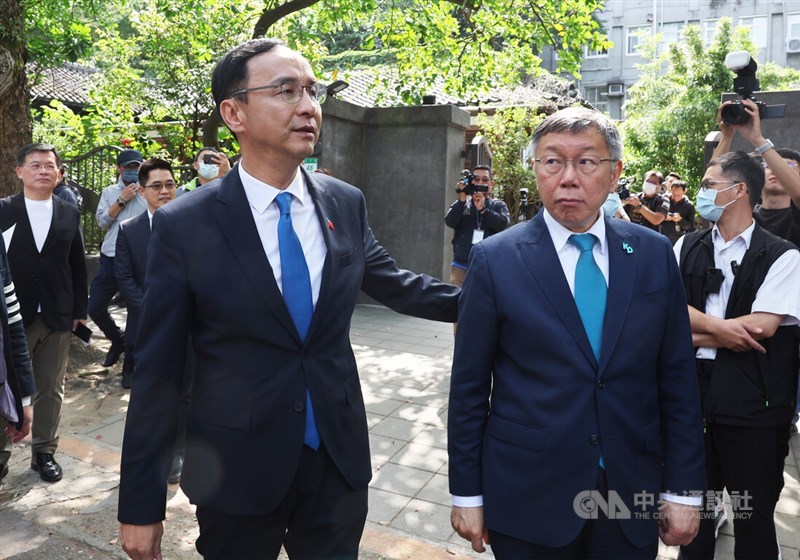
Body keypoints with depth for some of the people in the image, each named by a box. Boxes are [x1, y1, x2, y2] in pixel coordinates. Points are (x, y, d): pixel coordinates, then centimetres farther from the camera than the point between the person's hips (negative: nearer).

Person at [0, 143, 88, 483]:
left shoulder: (70, 214, 5)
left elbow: (77, 265, 8)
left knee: (51, 389, 10)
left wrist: (80, 310, 6)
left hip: (58, 316, 2)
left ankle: (44, 452, 24)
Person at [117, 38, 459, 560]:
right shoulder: (183, 224, -12)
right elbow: (158, 371, -9)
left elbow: (393, 281, 14)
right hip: (238, 469, -2)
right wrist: (141, 506, -5)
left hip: (341, 458, 3)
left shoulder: (347, 204, -3)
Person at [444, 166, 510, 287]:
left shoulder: (498, 206, 11)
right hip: (461, 266, 0)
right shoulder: (461, 204, 11)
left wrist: (482, 209, -17)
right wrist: (462, 200, -16)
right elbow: (449, 222, -6)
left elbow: (503, 223, -8)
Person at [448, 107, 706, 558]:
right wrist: (467, 494, -3)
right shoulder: (495, 260, -9)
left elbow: (678, 377, 3)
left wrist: (684, 488, 2)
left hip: (632, 494, 3)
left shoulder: (654, 254, -1)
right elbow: (469, 386, -6)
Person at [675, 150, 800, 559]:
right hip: (693, 392, 4)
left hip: (751, 403, -3)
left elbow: (762, 326, -15)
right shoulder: (687, 247, 7)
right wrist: (717, 327, -17)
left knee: (753, 513, 12)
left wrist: (694, 334, -10)